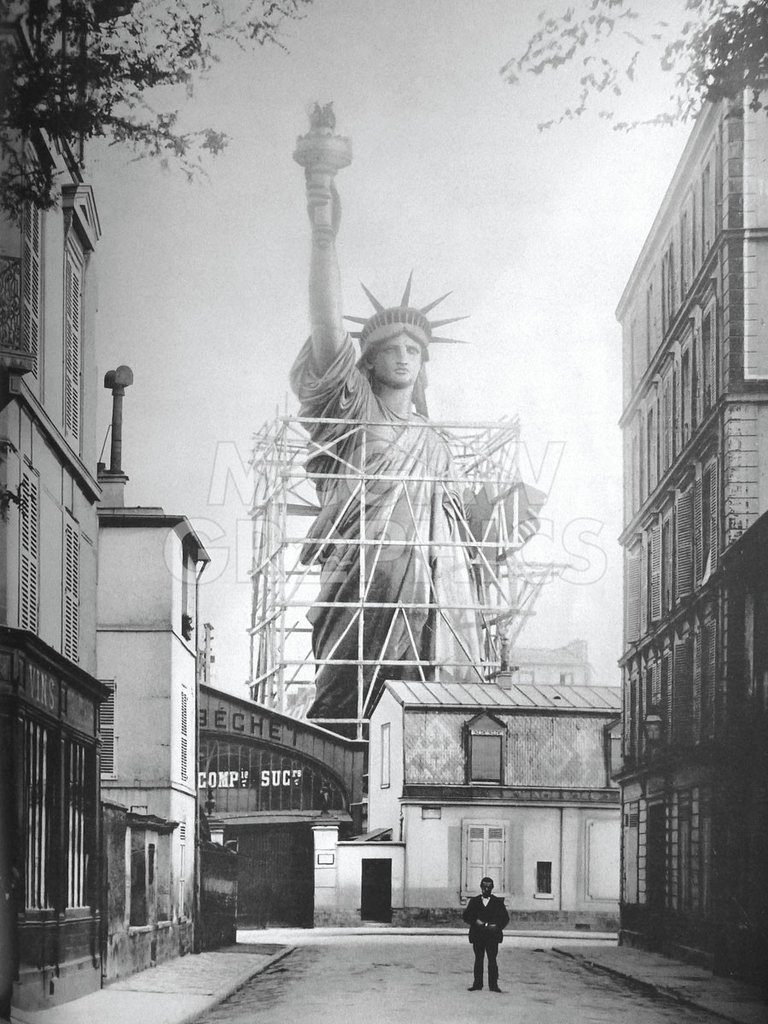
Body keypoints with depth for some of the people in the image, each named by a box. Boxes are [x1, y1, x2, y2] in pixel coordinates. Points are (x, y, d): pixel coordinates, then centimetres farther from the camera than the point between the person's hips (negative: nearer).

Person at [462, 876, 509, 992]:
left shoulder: (498, 902, 8)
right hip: (477, 935, 2)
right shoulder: (474, 901, 12)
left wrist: (496, 926, -11)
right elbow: (466, 916, 6)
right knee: (478, 959, 3)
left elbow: (505, 918, 6)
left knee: (492, 959, -7)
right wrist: (475, 921, -11)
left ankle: (493, 984, -6)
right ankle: (477, 984, 7)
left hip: (492, 936, -2)